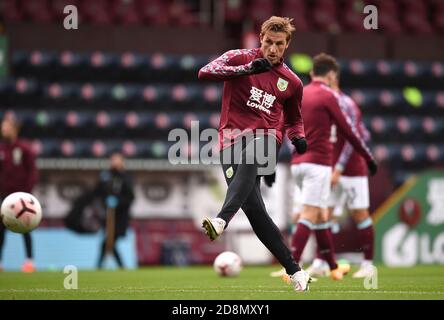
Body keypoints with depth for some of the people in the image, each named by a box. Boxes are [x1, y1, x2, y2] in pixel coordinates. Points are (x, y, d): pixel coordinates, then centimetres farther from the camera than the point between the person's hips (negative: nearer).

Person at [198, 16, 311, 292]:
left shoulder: (292, 82, 14)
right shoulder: (240, 58, 5)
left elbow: (294, 119, 28)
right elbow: (205, 72, -13)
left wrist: (298, 137, 5)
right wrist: (247, 69, -23)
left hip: (266, 137, 0)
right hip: (232, 141, 0)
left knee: (249, 159, -38)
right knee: (254, 209, -10)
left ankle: (222, 220, -58)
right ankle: (296, 271, -2)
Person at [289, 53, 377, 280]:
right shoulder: (328, 96, -5)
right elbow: (348, 130, -4)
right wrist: (369, 157, 5)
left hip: (297, 163, 7)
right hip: (318, 163, -7)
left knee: (321, 215, 17)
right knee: (309, 216, -12)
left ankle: (333, 267, 26)